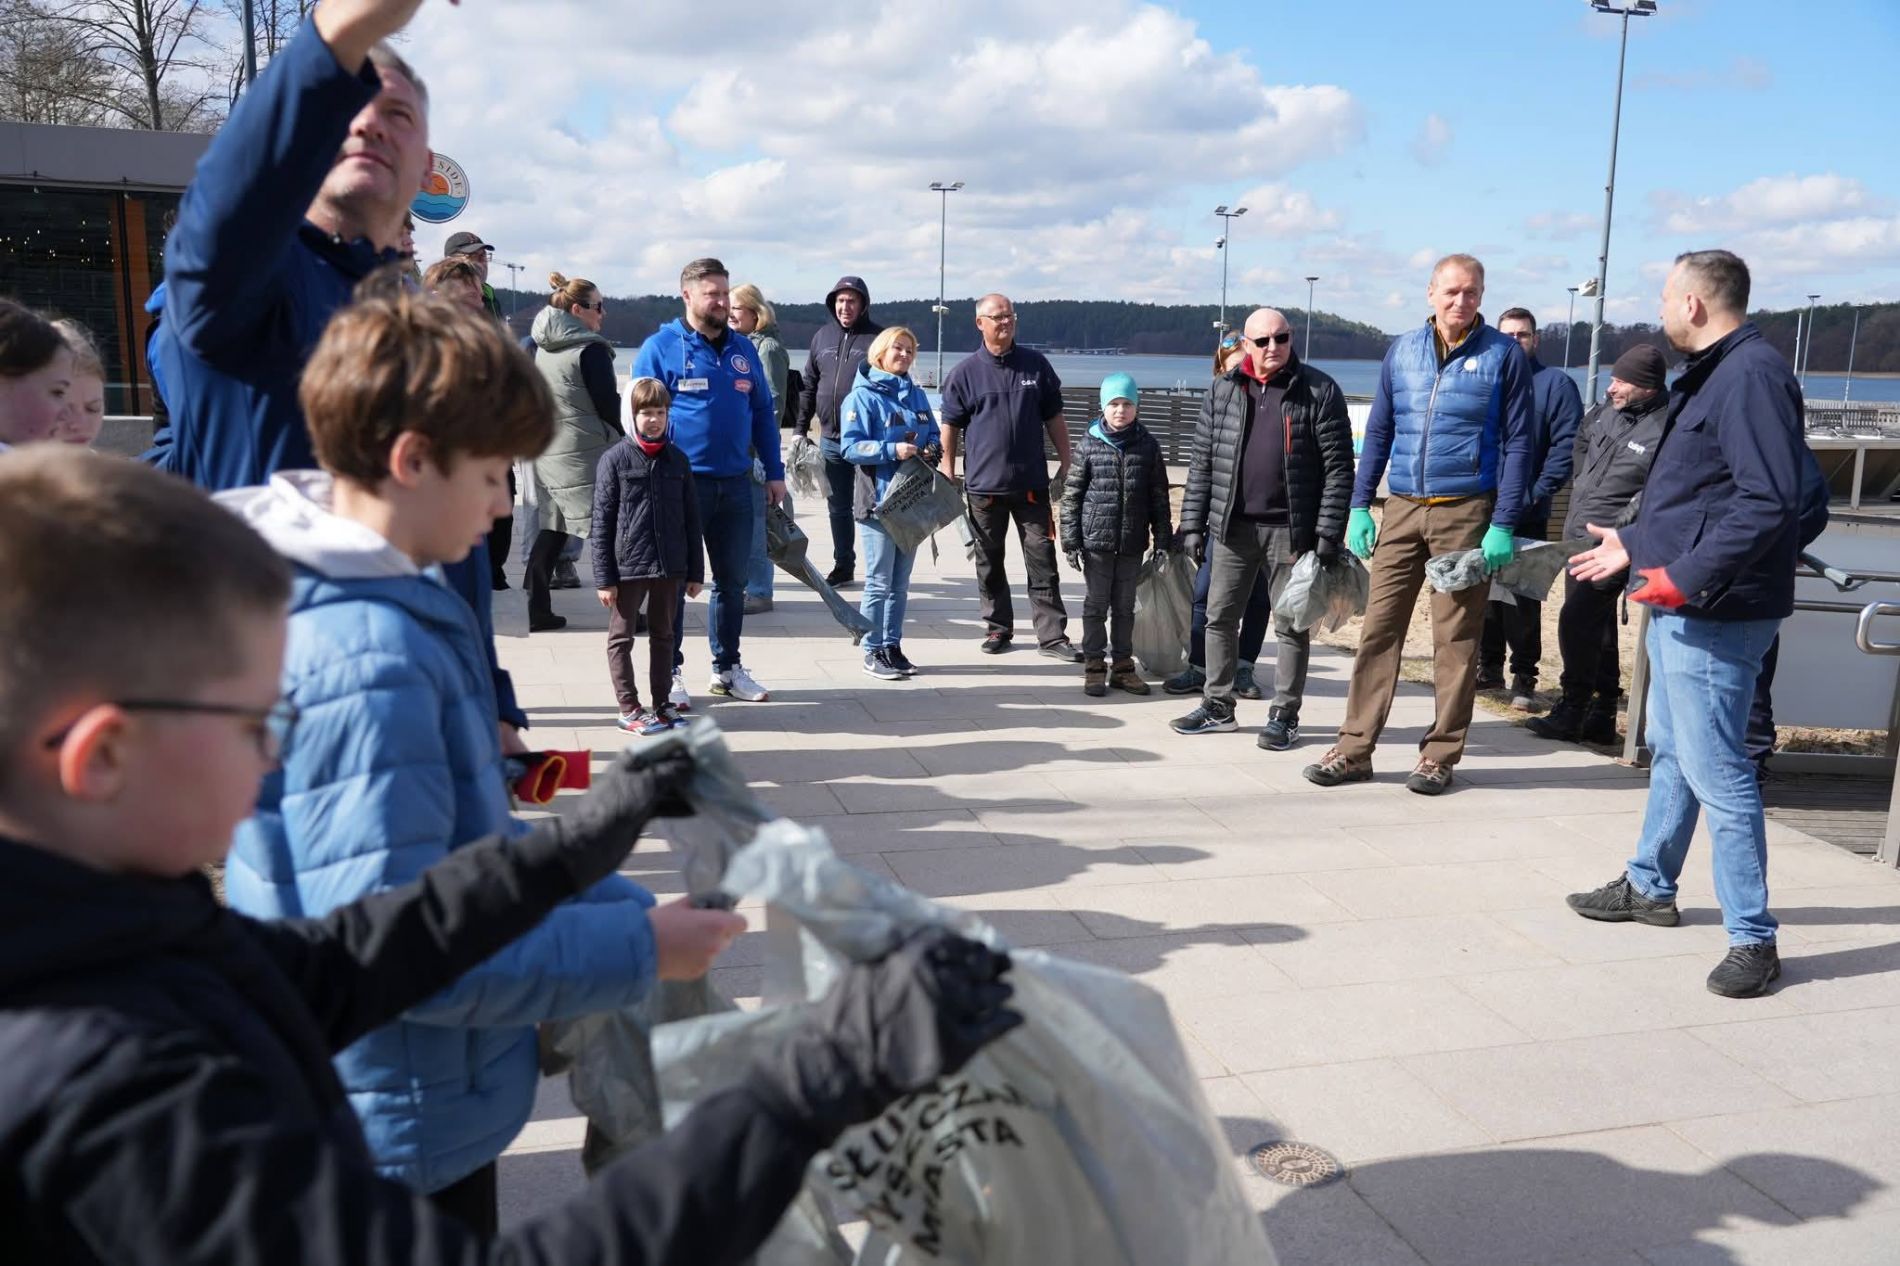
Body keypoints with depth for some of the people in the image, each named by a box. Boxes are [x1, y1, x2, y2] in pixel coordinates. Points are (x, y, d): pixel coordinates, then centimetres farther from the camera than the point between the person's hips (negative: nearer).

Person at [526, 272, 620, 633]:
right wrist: (620, 439, 6)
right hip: (586, 455, -8)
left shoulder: (538, 348, 11)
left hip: (547, 452, 8)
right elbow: (608, 405, -10)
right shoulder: (590, 350, -12)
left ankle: (537, 611, 15)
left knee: (552, 530, 13)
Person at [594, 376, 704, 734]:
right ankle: (629, 709, 13)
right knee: (621, 638, 5)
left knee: (663, 636, 14)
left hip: (669, 566, 4)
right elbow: (602, 522, -7)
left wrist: (695, 571, 7)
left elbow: (691, 519, 9)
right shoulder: (615, 459, -6)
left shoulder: (678, 460, 5)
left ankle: (662, 703, 24)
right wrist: (604, 577, -10)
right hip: (627, 566, -4)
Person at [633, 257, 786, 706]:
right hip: (682, 482, -5)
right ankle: (670, 672, 14)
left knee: (732, 579, 12)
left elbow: (763, 414, 14)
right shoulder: (660, 348, -5)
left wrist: (775, 473, 9)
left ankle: (727, 668, 25)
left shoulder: (744, 349, 10)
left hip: (735, 483, 5)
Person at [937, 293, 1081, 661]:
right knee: (989, 563, 10)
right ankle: (998, 627, 23)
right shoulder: (965, 373, 1)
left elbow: (1053, 419, 10)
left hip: (1032, 483, 1)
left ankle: (1052, 635, 4)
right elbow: (950, 426, 5)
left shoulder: (1036, 365, 6)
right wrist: (948, 474, 0)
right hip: (983, 484, 0)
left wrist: (1066, 464, 7)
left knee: (1042, 561, 0)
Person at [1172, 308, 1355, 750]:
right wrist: (1193, 523, 2)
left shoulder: (1319, 392, -4)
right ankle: (1217, 706, 23)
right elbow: (1202, 461, 8)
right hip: (1233, 526, 4)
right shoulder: (1223, 391, 6)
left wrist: (1329, 531, -12)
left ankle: (1284, 715, 16)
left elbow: (1338, 467, -7)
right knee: (1219, 617, 10)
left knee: (1292, 626, 5)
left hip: (1290, 529, -3)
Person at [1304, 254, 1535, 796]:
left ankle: (1440, 755, 13)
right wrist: (1360, 507, 6)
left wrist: (1504, 526, -10)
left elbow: (1517, 444, -2)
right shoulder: (1402, 350, 10)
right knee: (1379, 627, 1)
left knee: (1456, 638, 3)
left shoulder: (1503, 355, -1)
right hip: (1402, 508, 3)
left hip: (1466, 512, -3)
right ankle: (1354, 750, 6)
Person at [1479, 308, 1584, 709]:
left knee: (1522, 600, -2)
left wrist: (1537, 493, -16)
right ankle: (1488, 668, 21)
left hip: (1526, 514, -4)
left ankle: (1524, 678, 5)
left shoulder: (1556, 384, 0)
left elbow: (1567, 445, -7)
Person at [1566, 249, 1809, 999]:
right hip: (1679, 606, 11)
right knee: (1671, 752, 21)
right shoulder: (1711, 374, 15)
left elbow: (1769, 502, -26)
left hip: (1714, 614, -11)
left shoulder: (1751, 375, -17)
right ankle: (1649, 887, 36)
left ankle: (1752, 938, 2)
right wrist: (1635, 543, 29)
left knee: (1715, 771, -7)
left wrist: (1687, 576, -27)